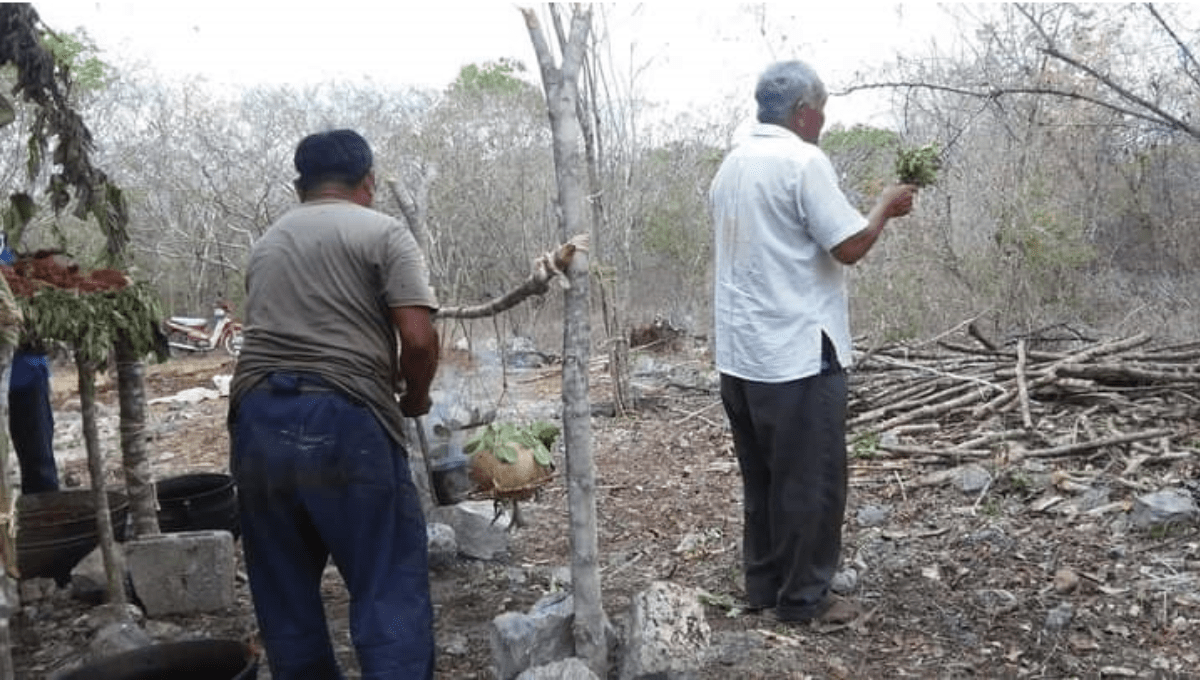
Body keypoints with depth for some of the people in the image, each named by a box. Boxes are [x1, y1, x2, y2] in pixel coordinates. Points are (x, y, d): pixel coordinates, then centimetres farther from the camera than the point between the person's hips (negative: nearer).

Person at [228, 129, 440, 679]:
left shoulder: (266, 244, 23)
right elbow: (419, 340, -9)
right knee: (391, 594, 0)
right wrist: (414, 398, 11)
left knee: (285, 599, 16)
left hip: (258, 421, 6)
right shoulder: (384, 233, 3)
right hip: (345, 422, -6)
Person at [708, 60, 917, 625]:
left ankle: (762, 585, 26)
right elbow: (850, 246, -15)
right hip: (795, 353, -8)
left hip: (739, 353, 8)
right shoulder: (804, 161, -14)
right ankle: (803, 597, 14)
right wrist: (886, 205, 2)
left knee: (762, 478, 17)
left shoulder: (731, 166, 12)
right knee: (809, 481, 4)